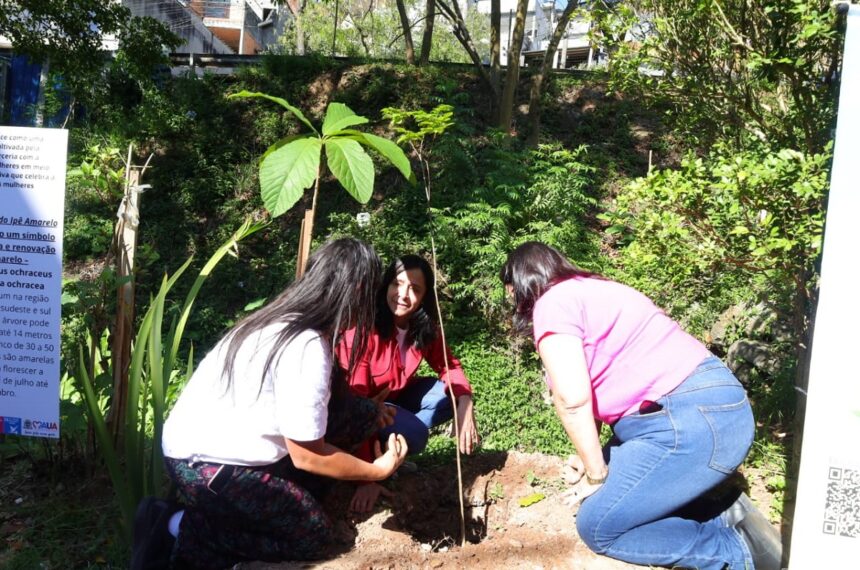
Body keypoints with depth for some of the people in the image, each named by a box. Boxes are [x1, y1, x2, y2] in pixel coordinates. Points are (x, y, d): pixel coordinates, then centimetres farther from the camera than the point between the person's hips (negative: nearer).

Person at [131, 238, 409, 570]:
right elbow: (307, 456, -18)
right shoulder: (308, 348, -27)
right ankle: (178, 530, 1)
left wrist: (369, 413, 18)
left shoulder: (285, 319, 0)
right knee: (313, 536, 0)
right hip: (203, 466, -9)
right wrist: (377, 470, -6)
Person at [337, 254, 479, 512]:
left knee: (455, 396, -10)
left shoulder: (423, 327, -10)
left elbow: (449, 365, -1)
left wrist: (465, 404, -25)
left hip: (394, 397, 7)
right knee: (413, 434, -31)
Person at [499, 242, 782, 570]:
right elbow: (594, 389, 21)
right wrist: (591, 455, 23)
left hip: (692, 420, -10)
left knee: (597, 527, -1)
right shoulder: (589, 290, 21)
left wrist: (596, 474, -4)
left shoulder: (552, 303, -8)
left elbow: (572, 398, -16)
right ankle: (727, 521, 10)